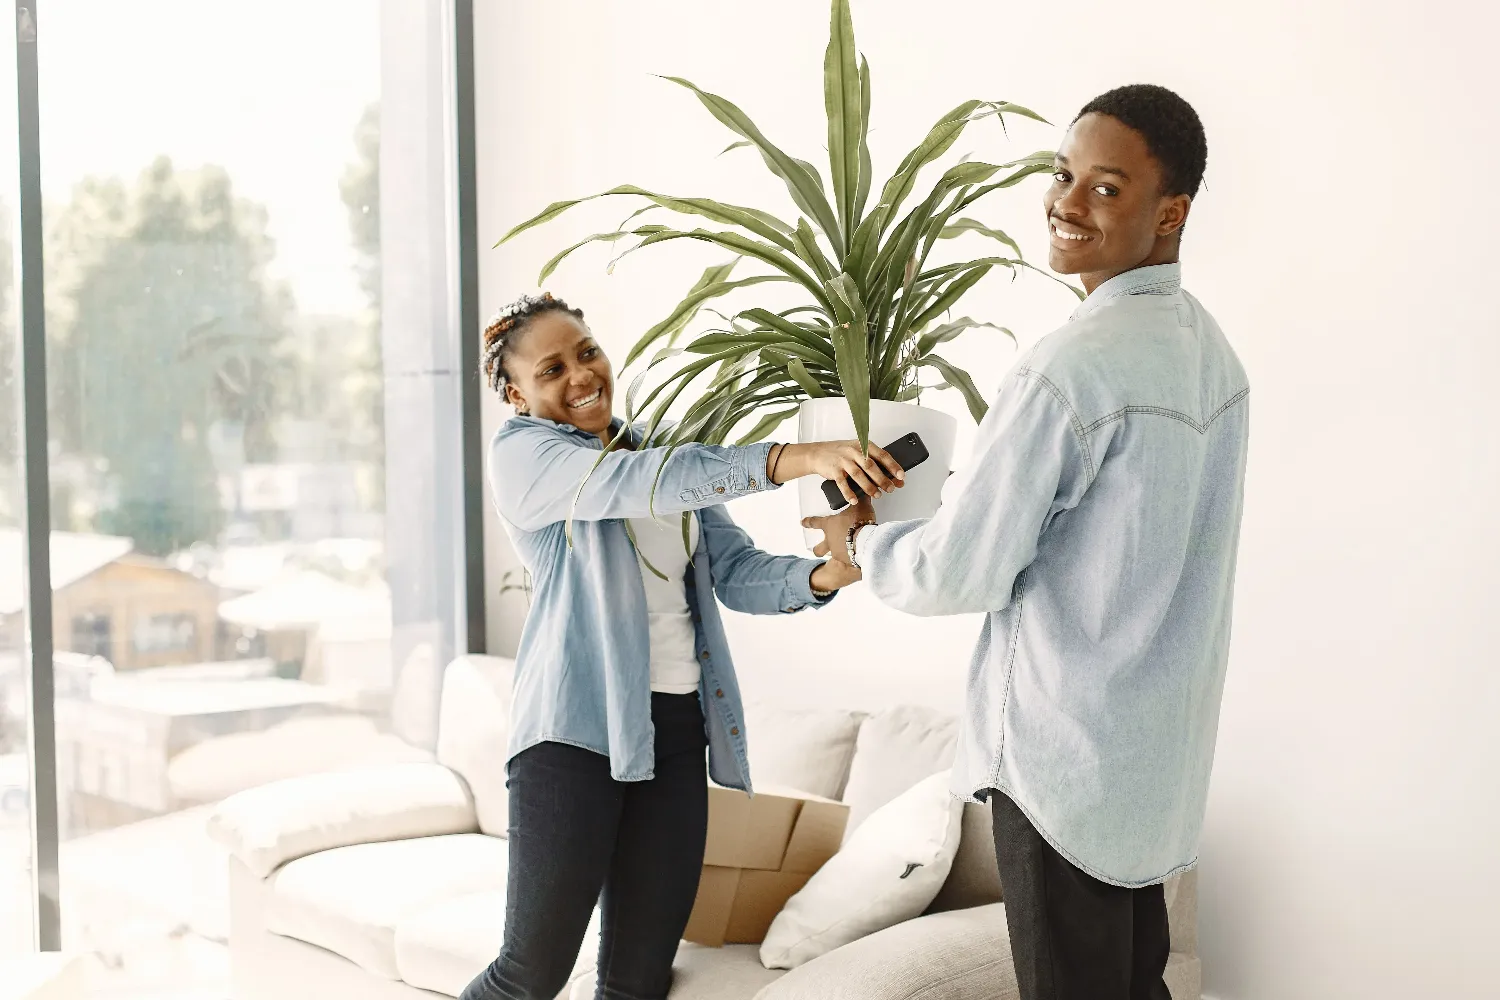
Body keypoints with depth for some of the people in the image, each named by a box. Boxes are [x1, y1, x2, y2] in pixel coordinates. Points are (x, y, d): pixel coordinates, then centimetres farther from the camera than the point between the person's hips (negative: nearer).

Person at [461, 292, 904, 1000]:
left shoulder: (666, 459, 17)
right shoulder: (520, 452, -3)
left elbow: (737, 571, 6)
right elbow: (642, 483, -21)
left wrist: (823, 574, -16)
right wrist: (794, 459, -33)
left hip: (676, 728, 6)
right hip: (579, 724, -6)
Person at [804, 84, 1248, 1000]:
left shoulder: (1073, 369, -22)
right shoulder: (1210, 349, 6)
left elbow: (959, 575, -18)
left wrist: (861, 544, 2)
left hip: (1064, 753, -8)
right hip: (1160, 746, 8)